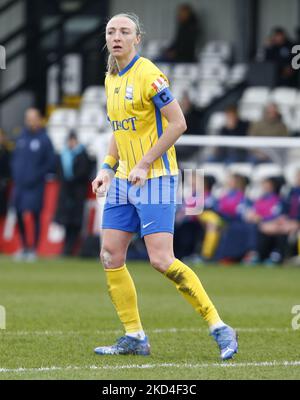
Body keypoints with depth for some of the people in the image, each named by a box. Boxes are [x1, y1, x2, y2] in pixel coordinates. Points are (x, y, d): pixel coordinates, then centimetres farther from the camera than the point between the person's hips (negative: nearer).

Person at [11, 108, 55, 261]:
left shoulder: (44, 139, -6)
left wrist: (37, 175, -12)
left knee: (34, 215, -3)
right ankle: (25, 247, 20)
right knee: (19, 216, 7)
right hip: (19, 184, 5)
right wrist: (15, 172, 5)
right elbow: (15, 157, 19)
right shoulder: (22, 137, 10)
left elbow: (51, 163, -6)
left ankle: (33, 249, 4)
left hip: (35, 186, -5)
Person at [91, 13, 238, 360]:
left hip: (155, 179, -8)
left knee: (161, 260, -15)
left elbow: (178, 124, -16)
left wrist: (144, 165, -17)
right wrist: (107, 167, 12)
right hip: (124, 181, 8)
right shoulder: (111, 78, 13)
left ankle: (219, 328, -6)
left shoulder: (148, 75, -13)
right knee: (110, 257, 2)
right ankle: (134, 337, 11)